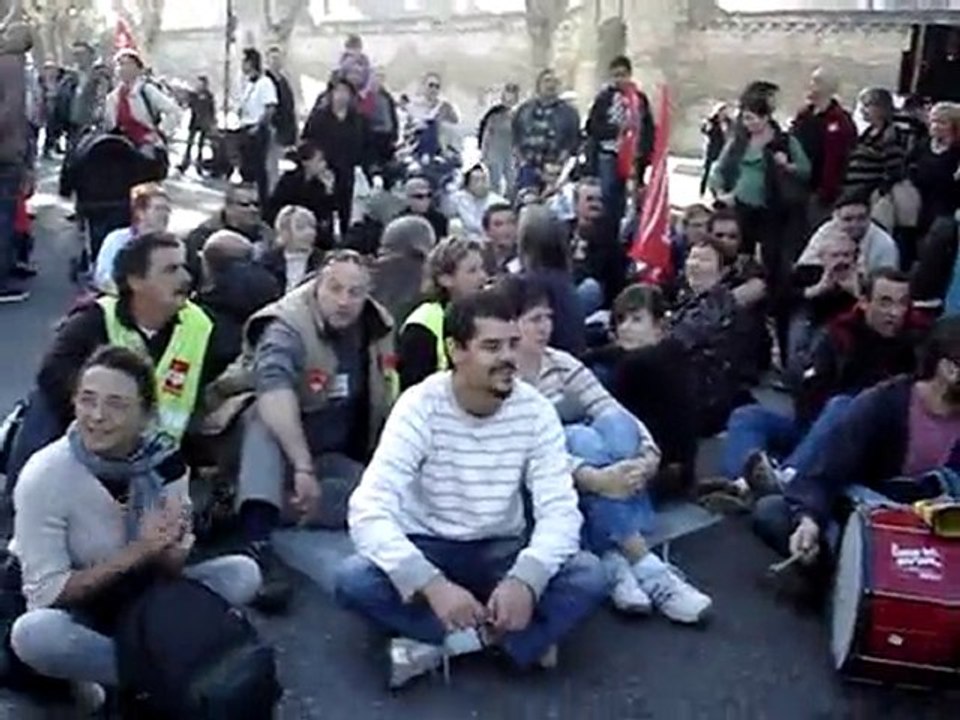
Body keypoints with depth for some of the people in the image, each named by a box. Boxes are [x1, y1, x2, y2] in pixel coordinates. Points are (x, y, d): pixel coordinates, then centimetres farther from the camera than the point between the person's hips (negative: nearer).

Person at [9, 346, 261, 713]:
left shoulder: (164, 461, -14)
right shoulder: (44, 476, -23)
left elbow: (173, 568, -9)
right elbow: (46, 592, -22)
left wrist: (166, 547, -33)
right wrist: (137, 552, -31)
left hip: (142, 595, 4)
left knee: (242, 573, -15)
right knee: (33, 634, -36)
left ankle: (112, 665, -14)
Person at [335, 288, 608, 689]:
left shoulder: (535, 411, -12)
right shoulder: (420, 408, -20)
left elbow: (559, 509, -18)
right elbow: (368, 512, -29)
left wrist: (525, 579, -38)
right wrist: (432, 585, -44)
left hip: (501, 550, 2)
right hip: (427, 548, -1)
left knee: (590, 578, -25)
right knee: (354, 581, -32)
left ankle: (436, 644, -21)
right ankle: (497, 636, -19)